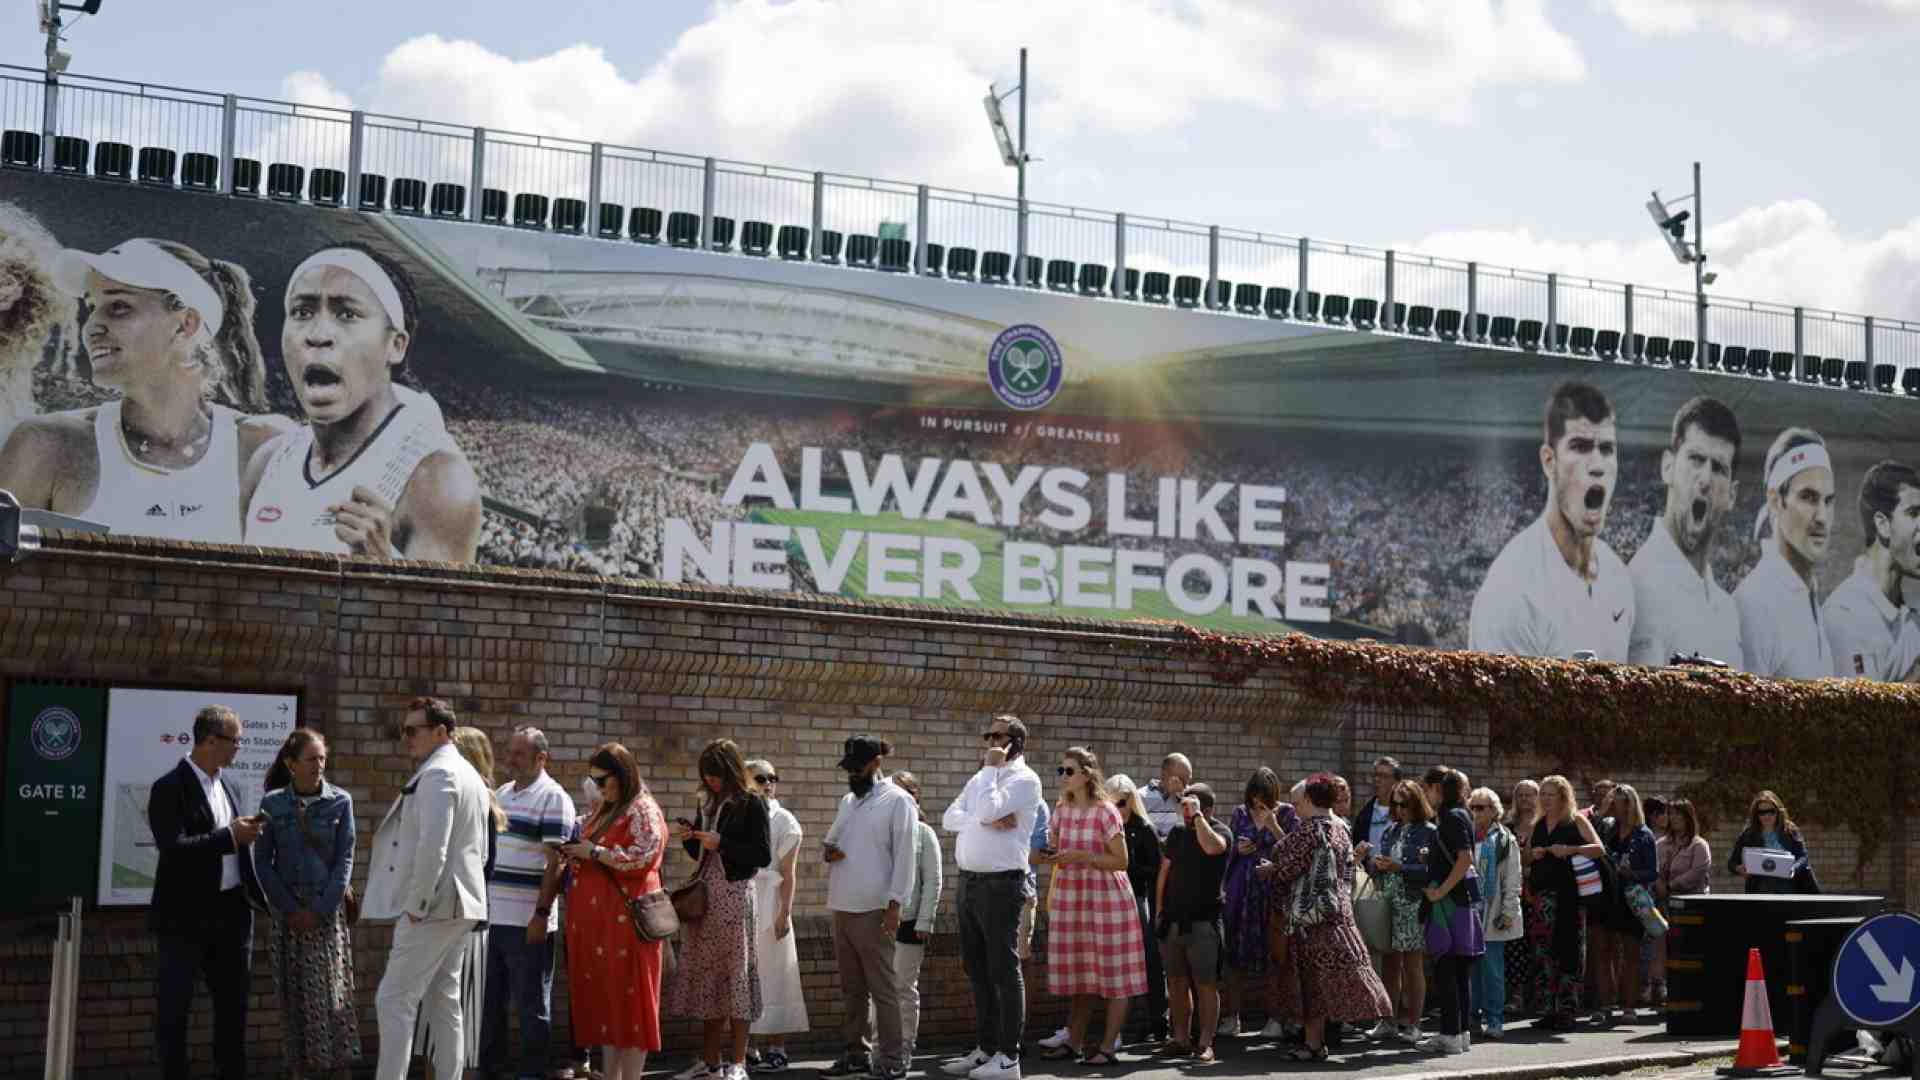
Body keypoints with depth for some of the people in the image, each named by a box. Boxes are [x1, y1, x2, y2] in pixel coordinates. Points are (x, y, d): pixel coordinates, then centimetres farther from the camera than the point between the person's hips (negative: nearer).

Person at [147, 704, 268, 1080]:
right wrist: (229, 836, -22)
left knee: (233, 1004, 13)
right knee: (174, 1007, 3)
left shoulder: (228, 786, 12)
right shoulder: (170, 788, -12)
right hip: (187, 917, -7)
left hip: (232, 912, 7)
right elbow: (172, 848, -24)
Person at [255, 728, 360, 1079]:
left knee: (332, 996, -3)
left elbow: (345, 860, -2)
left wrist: (322, 910, -9)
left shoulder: (340, 802, -1)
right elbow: (262, 861, 1)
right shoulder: (273, 803, 1)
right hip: (288, 914, 1)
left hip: (328, 912, -1)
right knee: (294, 998, 4)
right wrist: (289, 908, -6)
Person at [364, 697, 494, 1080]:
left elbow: (432, 847, -23)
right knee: (444, 1000, 12)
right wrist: (462, 891, 18)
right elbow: (479, 850, 20)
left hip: (433, 907, -10)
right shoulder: (471, 775, 17)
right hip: (460, 905, 10)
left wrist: (416, 904, -17)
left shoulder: (436, 774, -14)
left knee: (395, 999, -7)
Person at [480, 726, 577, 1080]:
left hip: (527, 921, -7)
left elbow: (555, 862, -13)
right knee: (489, 1001, 13)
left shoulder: (553, 798, -8)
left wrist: (542, 913, -18)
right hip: (491, 918, 7)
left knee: (531, 1005, 2)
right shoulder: (500, 794, 15)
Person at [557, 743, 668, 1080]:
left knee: (627, 998, -5)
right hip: (593, 918, 8)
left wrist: (594, 852, -15)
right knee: (603, 1000, 8)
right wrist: (573, 855, 6)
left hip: (624, 918, -8)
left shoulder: (642, 811, -6)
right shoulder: (601, 812, 20)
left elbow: (645, 856, -19)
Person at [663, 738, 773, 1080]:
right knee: (705, 973, 7)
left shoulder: (751, 802, -5)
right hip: (704, 893, 7)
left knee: (734, 974, -3)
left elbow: (763, 856, -10)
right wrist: (688, 837, 0)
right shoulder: (708, 803, 14)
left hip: (734, 894, -7)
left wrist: (721, 843, -17)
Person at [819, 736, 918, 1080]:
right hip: (841, 907, 7)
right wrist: (828, 851, 0)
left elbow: (904, 855, -9)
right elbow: (830, 838, 24)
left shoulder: (897, 800, -4)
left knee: (881, 987, -5)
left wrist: (895, 904, -16)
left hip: (873, 909, -7)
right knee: (852, 988, 11)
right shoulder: (848, 800, 16)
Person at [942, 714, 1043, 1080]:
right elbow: (949, 818, 5)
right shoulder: (980, 778, 18)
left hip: (1000, 883, -8)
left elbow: (987, 810, -21)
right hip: (968, 882, 8)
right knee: (977, 970, 13)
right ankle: (986, 1048, 21)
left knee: (1004, 970, -5)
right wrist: (989, 821, -10)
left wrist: (991, 768, -9)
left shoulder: (1024, 779, -6)